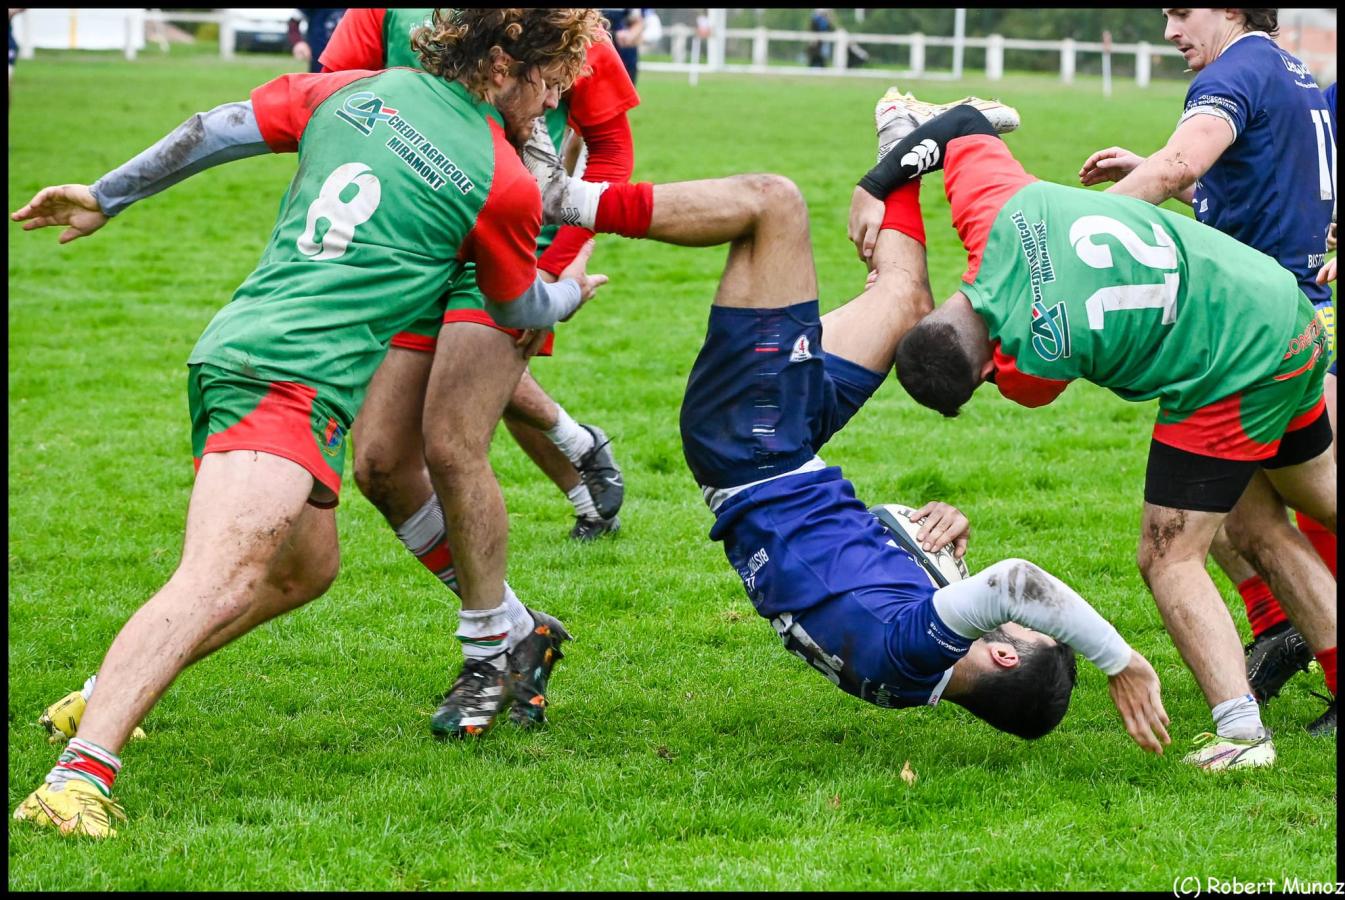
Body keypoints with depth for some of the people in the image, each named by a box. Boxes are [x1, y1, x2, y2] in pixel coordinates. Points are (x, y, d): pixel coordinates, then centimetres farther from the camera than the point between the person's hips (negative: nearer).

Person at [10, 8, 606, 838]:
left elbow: (214, 130, 18)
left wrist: (105, 198, 30)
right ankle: (79, 775, -41)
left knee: (305, 567, 24)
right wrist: (571, 293, 41)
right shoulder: (504, 184, 0)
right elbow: (520, 310, 18)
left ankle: (112, 693, 23)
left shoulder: (360, 91, 15)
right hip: (296, 375, -9)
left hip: (231, 349, 9)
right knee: (220, 581, -24)